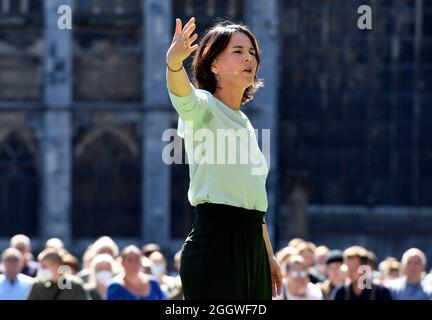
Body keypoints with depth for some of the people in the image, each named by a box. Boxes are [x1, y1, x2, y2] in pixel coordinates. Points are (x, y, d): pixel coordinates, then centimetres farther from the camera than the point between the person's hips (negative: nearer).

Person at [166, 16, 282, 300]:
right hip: (215, 243, -8)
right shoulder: (203, 107, -2)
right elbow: (181, 92, -27)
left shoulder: (244, 123, 21)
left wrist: (269, 256, 26)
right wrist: (174, 61, -49)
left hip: (251, 245, 8)